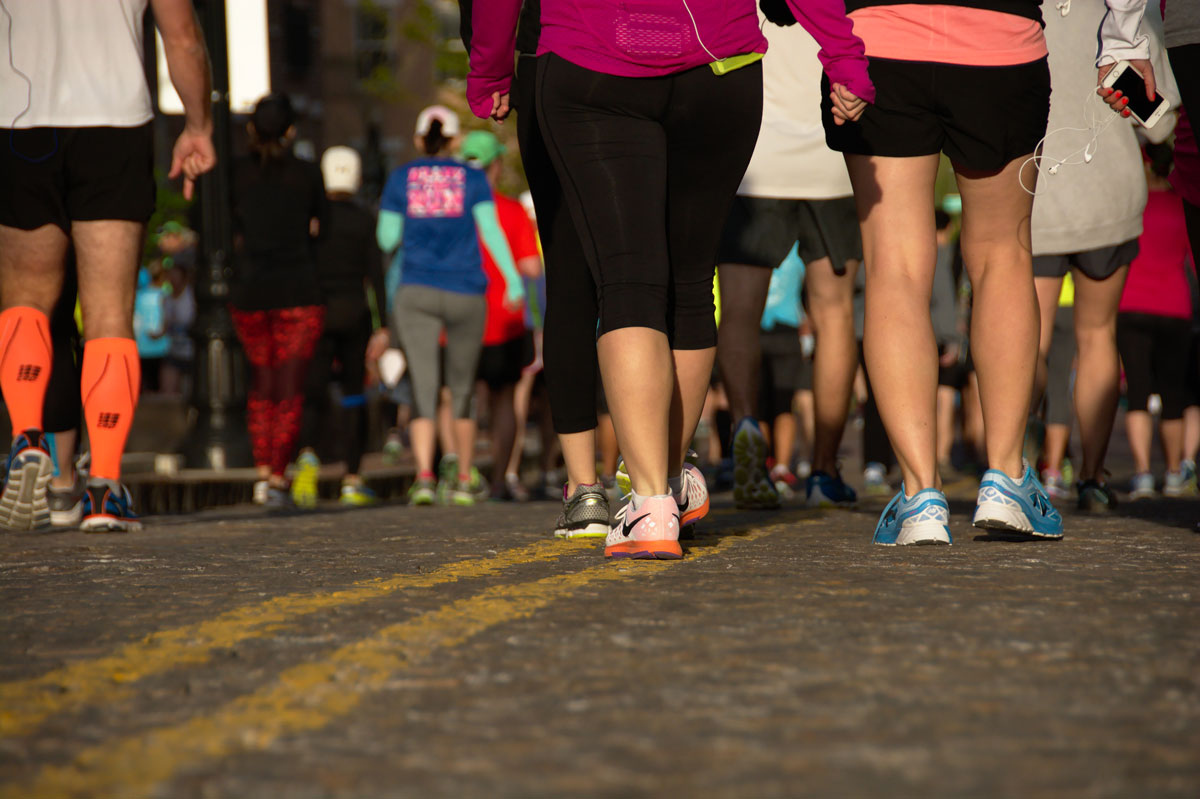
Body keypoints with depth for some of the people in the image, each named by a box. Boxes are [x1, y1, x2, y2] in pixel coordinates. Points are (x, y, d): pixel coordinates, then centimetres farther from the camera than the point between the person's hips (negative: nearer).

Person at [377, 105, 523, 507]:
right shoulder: (472, 179, 3)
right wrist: (513, 280, -11)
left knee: (423, 388, -7)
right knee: (463, 389, 13)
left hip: (416, 293, 0)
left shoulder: (401, 178, 4)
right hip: (466, 294, 0)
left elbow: (387, 239, 6)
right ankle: (464, 482, 16)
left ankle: (424, 475, -25)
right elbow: (490, 230, -8)